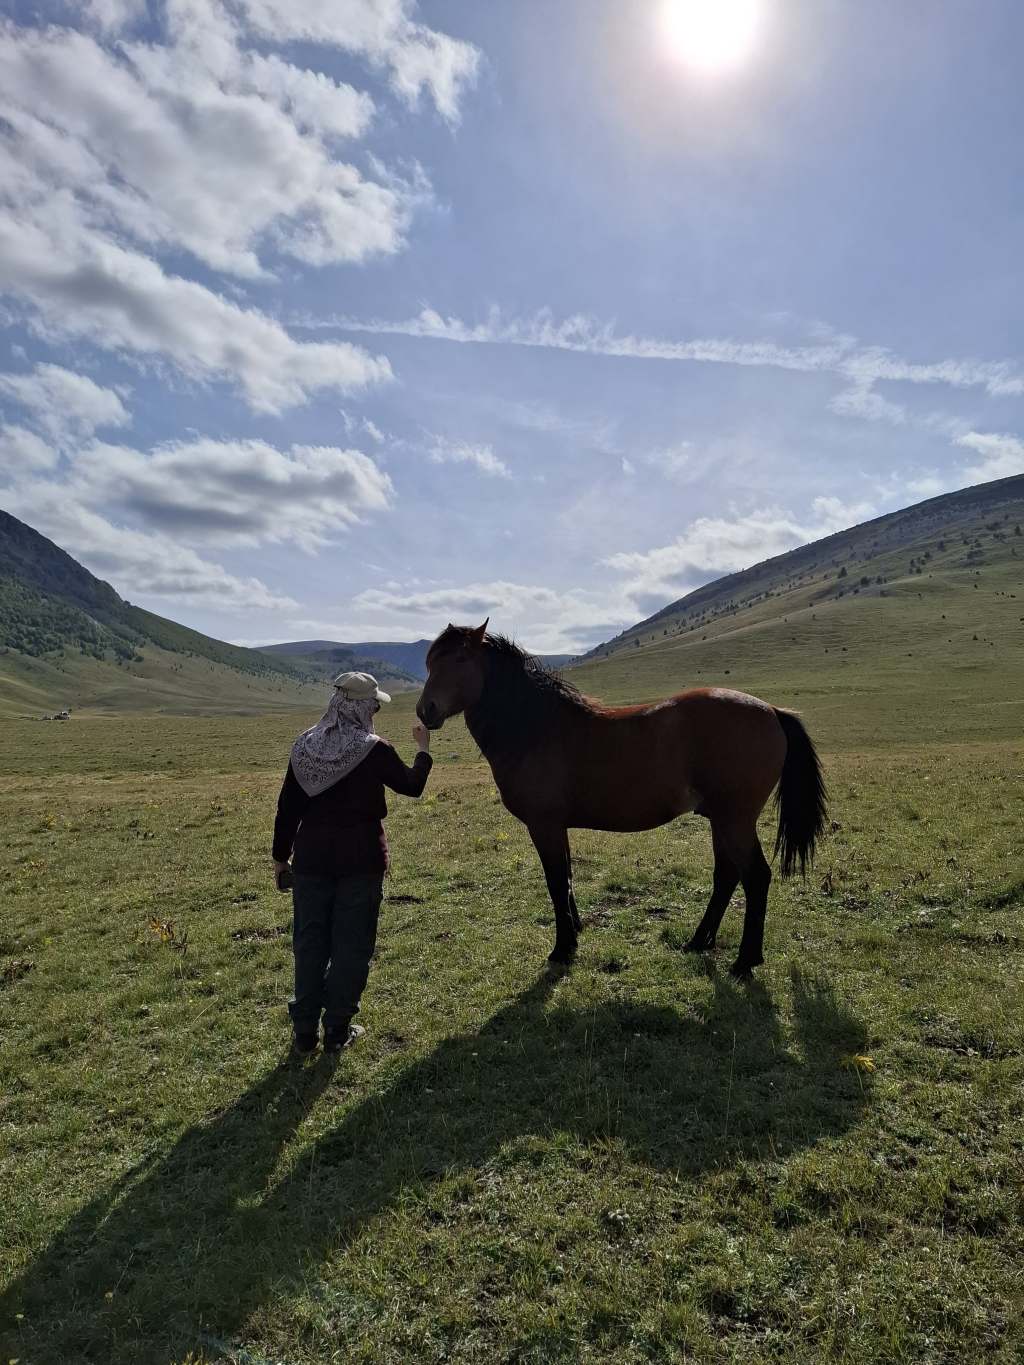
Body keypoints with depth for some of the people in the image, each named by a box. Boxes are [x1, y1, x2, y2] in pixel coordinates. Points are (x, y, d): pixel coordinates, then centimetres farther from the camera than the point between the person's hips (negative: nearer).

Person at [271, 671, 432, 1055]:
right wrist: (424, 750, 19)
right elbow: (411, 785, 3)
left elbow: (288, 806, 4)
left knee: (309, 942, 13)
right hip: (361, 859, -3)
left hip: (311, 858, 4)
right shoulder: (375, 749, -11)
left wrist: (280, 855, 13)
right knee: (352, 944, 9)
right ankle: (337, 1029, 15)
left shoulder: (304, 746, 1)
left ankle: (304, 1030, 19)